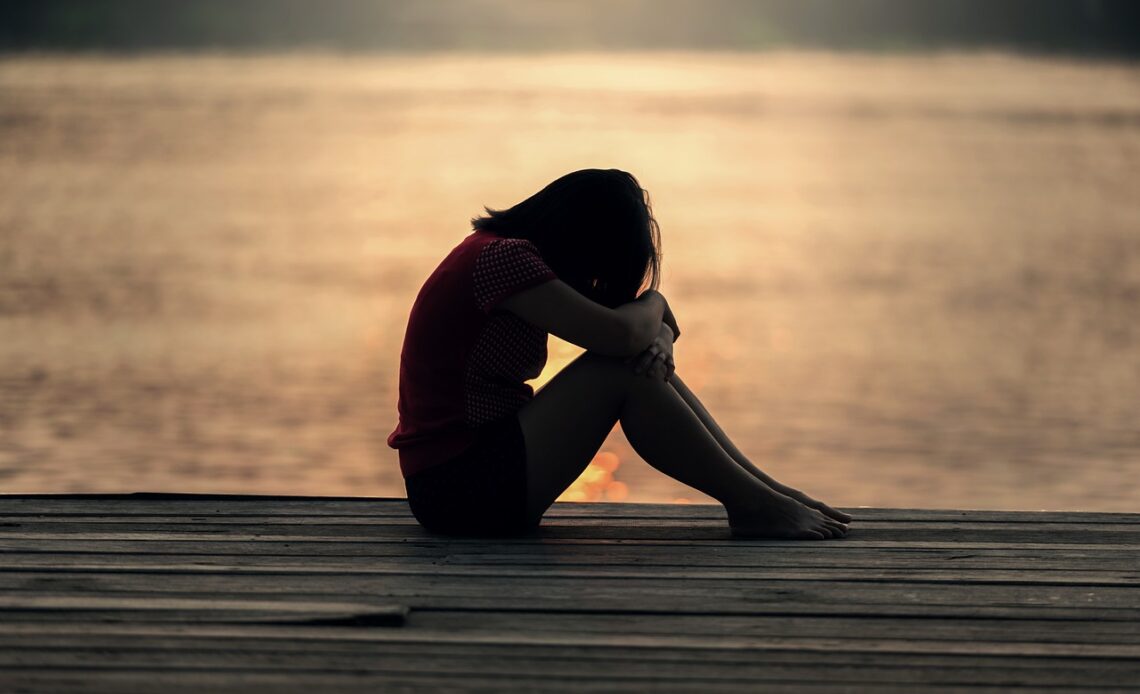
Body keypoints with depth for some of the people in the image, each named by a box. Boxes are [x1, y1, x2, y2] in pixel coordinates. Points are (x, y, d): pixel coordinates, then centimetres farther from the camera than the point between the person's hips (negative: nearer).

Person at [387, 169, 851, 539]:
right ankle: (752, 505, -9)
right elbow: (619, 333, -25)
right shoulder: (502, 258, -17)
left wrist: (656, 336, -10)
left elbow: (638, 337, 14)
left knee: (646, 362, 4)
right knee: (619, 371, -16)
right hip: (460, 487, -10)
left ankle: (764, 489, 2)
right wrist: (653, 303, -2)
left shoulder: (504, 253, 14)